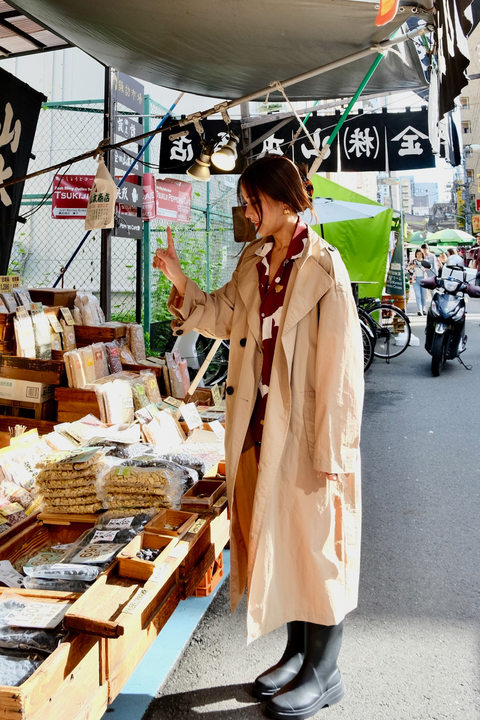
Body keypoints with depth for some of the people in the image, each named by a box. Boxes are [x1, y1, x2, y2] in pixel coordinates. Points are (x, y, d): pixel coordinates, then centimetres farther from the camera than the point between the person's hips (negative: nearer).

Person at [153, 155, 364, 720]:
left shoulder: (323, 267, -15)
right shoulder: (253, 261, 8)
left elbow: (340, 363, -18)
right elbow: (222, 316, 19)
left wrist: (331, 454, -19)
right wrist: (180, 281, 3)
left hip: (305, 430, -7)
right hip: (259, 427, 8)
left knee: (315, 544, 7)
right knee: (275, 541, 18)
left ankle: (323, 673, 26)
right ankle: (297, 651, 39)